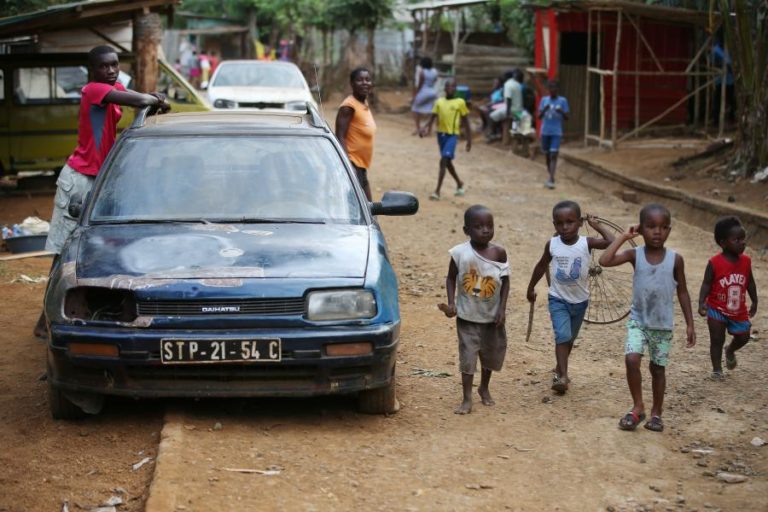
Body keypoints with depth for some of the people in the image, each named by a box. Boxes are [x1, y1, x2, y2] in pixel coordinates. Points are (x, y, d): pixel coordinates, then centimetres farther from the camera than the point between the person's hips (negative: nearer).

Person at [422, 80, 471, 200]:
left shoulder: (460, 102, 0)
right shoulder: (439, 102, 9)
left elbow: (465, 121, 4)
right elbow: (433, 117, 5)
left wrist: (469, 139, 3)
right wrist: (428, 127, -15)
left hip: (452, 135, -5)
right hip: (441, 133, 5)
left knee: (444, 161, -16)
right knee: (447, 162, 17)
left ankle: (437, 191, -16)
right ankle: (459, 183, 41)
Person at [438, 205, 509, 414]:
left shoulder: (499, 253, -9)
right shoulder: (460, 253, -14)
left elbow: (505, 281, -2)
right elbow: (451, 278, -2)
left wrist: (502, 308, -8)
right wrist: (451, 304, -13)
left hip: (492, 316, 3)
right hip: (467, 316, -2)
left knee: (491, 353, 17)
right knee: (468, 355, -2)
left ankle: (484, 389, 40)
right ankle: (467, 399, 4)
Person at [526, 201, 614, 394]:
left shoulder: (586, 243, -15)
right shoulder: (551, 244, -11)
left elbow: (612, 243, -28)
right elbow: (542, 266, 5)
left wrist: (596, 225, -18)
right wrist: (531, 288, 15)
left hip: (580, 300, 2)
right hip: (558, 299, -1)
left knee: (570, 338, 17)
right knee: (563, 335, -18)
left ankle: (559, 370, 37)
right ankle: (563, 376, -19)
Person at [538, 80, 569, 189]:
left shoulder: (563, 101, -2)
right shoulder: (544, 100, 5)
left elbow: (566, 118, -1)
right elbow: (539, 116, 1)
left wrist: (561, 112, -22)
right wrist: (544, 110, -20)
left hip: (556, 133, -3)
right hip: (545, 132, 3)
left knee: (553, 155, -13)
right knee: (547, 155, 11)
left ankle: (551, 180, -19)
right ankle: (551, 177, 27)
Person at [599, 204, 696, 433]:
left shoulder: (675, 259, -6)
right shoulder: (635, 255, -7)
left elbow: (682, 293, 2)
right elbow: (605, 261, -22)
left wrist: (690, 324, 1)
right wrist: (623, 237, -17)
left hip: (663, 325, 0)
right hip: (638, 320, 0)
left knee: (657, 368, 9)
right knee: (631, 359, -18)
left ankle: (656, 413, 26)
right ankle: (637, 407, -1)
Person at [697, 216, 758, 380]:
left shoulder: (746, 261, -6)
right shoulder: (715, 263, -20)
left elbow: (750, 282, 7)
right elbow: (706, 284, -16)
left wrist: (754, 302, 15)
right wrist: (702, 303, -28)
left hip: (738, 310, 4)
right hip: (717, 310, -4)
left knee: (743, 337, 13)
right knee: (717, 340, 3)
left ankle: (730, 351, 45)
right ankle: (717, 370, 18)